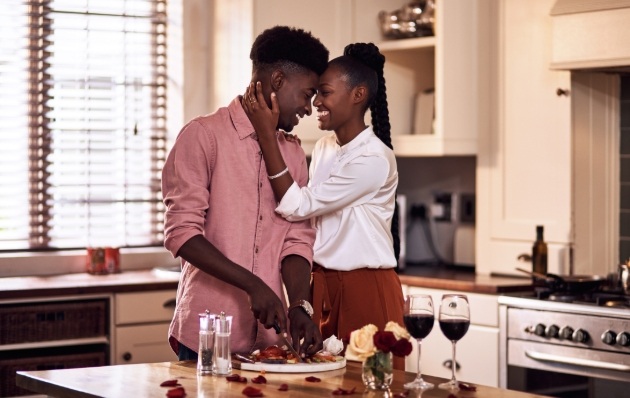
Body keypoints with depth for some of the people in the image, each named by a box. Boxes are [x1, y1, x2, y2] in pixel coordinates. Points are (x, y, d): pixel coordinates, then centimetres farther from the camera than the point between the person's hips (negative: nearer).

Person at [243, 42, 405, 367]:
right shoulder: (324, 147, 9)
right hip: (323, 287, 7)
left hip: (365, 291, -7)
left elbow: (297, 206, -19)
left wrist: (267, 134, -19)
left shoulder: (374, 159, -17)